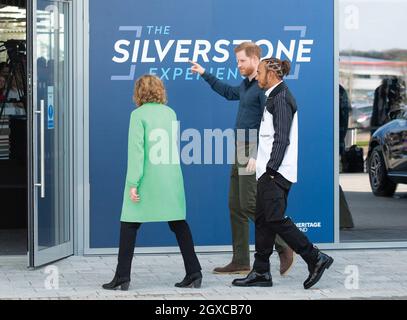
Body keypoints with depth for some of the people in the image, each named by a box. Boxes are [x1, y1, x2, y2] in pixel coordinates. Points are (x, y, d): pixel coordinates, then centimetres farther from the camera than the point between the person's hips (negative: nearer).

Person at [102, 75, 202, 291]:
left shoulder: (138, 115, -7)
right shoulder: (170, 113, 8)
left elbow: (136, 149, -12)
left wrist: (133, 183, -12)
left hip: (147, 179, -5)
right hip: (171, 178, 5)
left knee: (129, 225, 3)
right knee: (178, 224, 9)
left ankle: (122, 277, 2)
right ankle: (194, 273, 7)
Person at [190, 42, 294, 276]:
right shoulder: (246, 85, 15)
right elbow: (229, 92, 38)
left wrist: (258, 156, -25)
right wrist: (204, 74, 41)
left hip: (253, 153, -10)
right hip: (241, 151, 10)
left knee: (249, 204, -13)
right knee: (236, 206, 8)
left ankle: (284, 248, -3)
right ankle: (241, 262, 10)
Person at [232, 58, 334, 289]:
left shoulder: (281, 98, -11)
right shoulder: (275, 97, 19)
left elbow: (282, 138, -18)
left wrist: (271, 170, -21)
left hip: (277, 172, -10)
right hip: (269, 171, 10)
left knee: (275, 219, -12)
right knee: (263, 220, 8)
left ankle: (316, 259, -7)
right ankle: (261, 272, 10)